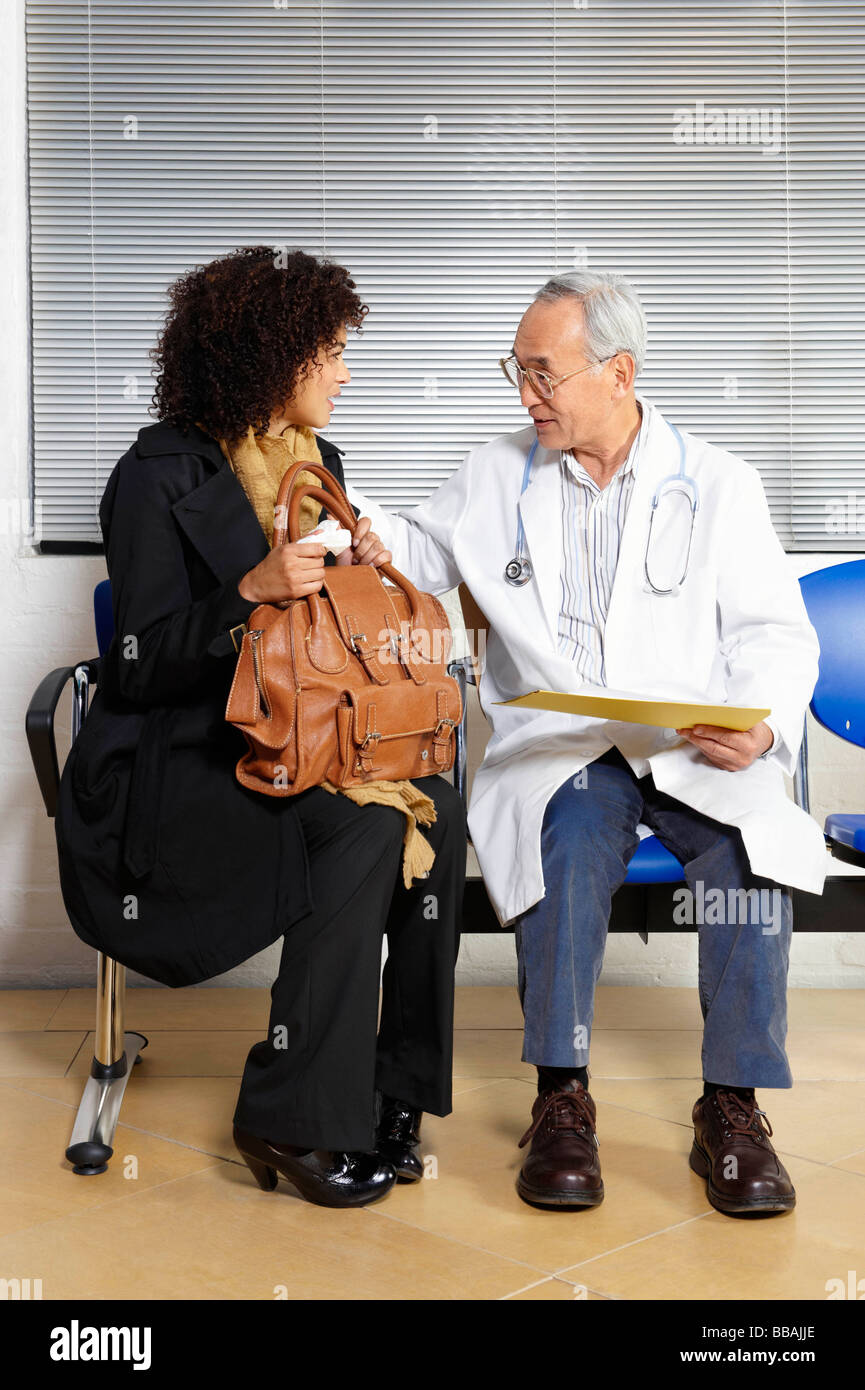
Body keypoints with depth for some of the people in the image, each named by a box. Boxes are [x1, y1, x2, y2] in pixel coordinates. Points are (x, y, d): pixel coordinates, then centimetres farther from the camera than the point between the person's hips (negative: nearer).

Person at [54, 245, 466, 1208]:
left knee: (435, 808, -21)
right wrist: (251, 592, -26)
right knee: (367, 824, -30)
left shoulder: (316, 460, 13)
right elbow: (142, 667, -13)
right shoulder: (159, 477, -9)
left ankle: (394, 1092, -12)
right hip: (171, 763, -7)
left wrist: (354, 576, -1)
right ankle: (290, 1118, -18)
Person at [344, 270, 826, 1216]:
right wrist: (355, 521, 4)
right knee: (571, 840, -33)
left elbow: (774, 632, 4)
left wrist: (762, 724, -16)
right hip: (554, 747, 1)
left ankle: (731, 1109, -14)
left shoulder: (717, 486, 7)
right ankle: (562, 1101, -18)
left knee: (747, 845, -30)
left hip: (697, 750, 0)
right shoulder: (495, 476, 13)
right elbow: (423, 556, 25)